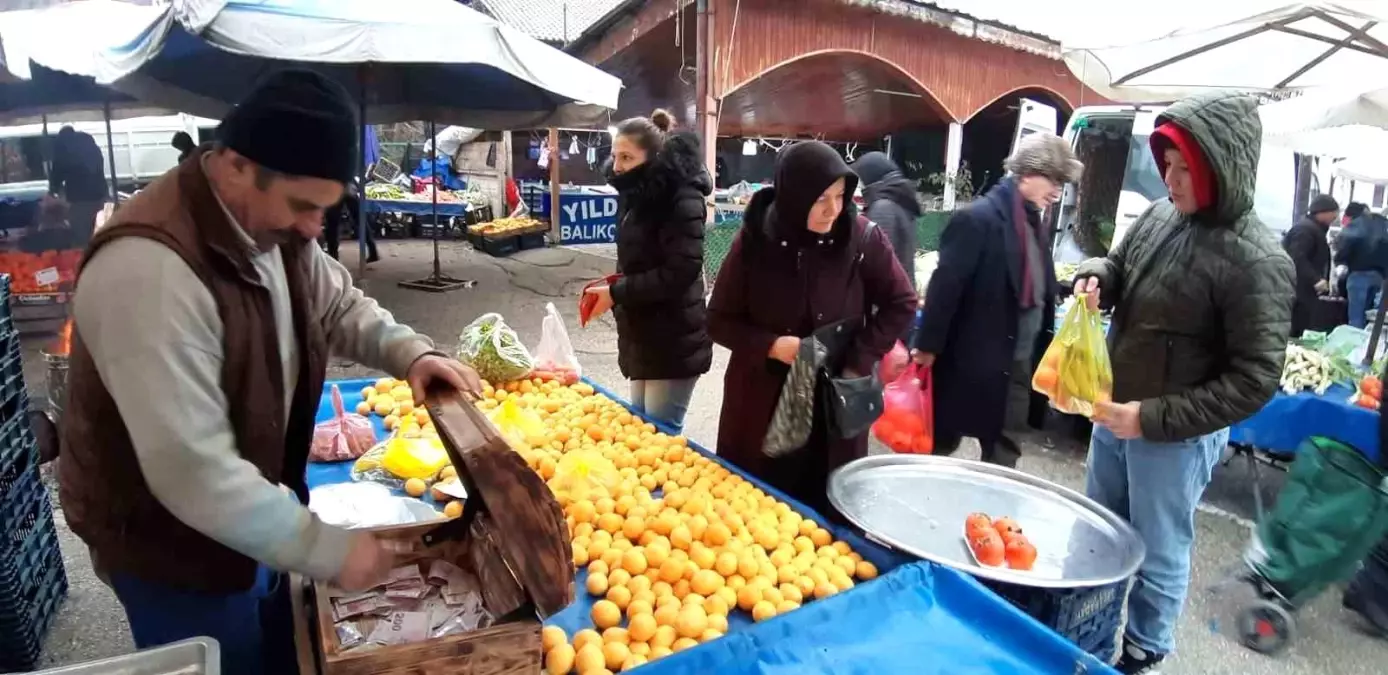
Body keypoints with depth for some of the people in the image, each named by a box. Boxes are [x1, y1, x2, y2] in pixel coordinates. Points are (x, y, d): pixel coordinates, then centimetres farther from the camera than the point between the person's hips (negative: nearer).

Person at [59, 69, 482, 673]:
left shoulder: (275, 227, -6)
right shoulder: (149, 267, -35)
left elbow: (338, 306, 9)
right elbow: (191, 470, -36)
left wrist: (410, 352, -12)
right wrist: (329, 549, -29)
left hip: (253, 510, 8)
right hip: (171, 540, -8)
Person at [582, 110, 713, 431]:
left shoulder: (681, 198, -17)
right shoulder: (637, 194, 11)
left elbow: (680, 272, -24)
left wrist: (617, 294, -20)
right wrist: (612, 288, 0)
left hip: (674, 343, -9)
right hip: (642, 337, 9)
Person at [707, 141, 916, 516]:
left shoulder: (862, 237, -9)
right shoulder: (754, 241, -10)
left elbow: (901, 303, 2)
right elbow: (719, 321, -2)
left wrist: (860, 359, -9)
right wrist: (771, 345, -18)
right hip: (761, 405, 0)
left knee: (826, 515, 9)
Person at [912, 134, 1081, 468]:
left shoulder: (1034, 222, 10)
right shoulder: (978, 218, -16)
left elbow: (1040, 288, 14)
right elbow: (945, 286, -18)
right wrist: (927, 347, -17)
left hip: (1020, 364, 8)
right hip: (972, 362, -8)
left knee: (1004, 453, 16)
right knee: (942, 441, 10)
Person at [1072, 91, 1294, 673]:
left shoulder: (1256, 262, -22)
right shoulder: (1160, 216, -3)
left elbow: (1254, 380, -21)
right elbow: (1118, 266, 15)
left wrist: (1154, 418, -24)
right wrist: (1095, 276, -9)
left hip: (1177, 436, -7)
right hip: (1115, 414, 7)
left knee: (1158, 555, 13)